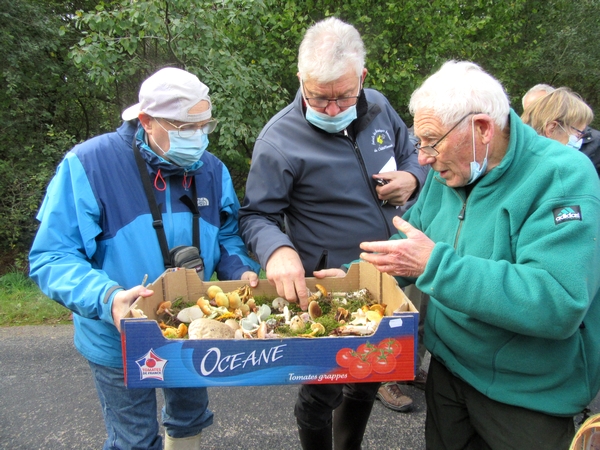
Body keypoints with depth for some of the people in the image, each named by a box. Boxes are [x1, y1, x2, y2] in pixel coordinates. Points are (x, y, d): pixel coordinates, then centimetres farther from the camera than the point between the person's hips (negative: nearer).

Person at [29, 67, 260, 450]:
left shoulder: (212, 170, -6)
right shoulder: (88, 164, -21)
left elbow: (226, 236, 6)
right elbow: (51, 257, -21)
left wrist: (241, 271, -15)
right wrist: (106, 298, -39)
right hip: (120, 342, -4)